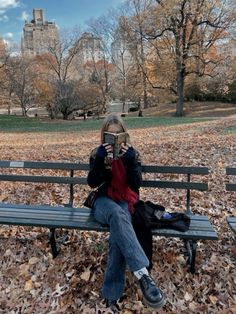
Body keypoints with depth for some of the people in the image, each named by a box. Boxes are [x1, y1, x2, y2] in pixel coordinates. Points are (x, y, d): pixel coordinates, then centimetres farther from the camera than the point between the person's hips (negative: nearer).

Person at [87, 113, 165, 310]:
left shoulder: (132, 154, 6)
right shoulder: (98, 153, 5)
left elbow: (136, 184, -6)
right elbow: (92, 183, -7)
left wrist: (130, 160, -20)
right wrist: (101, 159, -19)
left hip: (125, 203, 1)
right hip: (104, 202, 0)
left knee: (118, 232, -33)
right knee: (117, 214, -38)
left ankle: (112, 293, -25)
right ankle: (143, 274, -47)